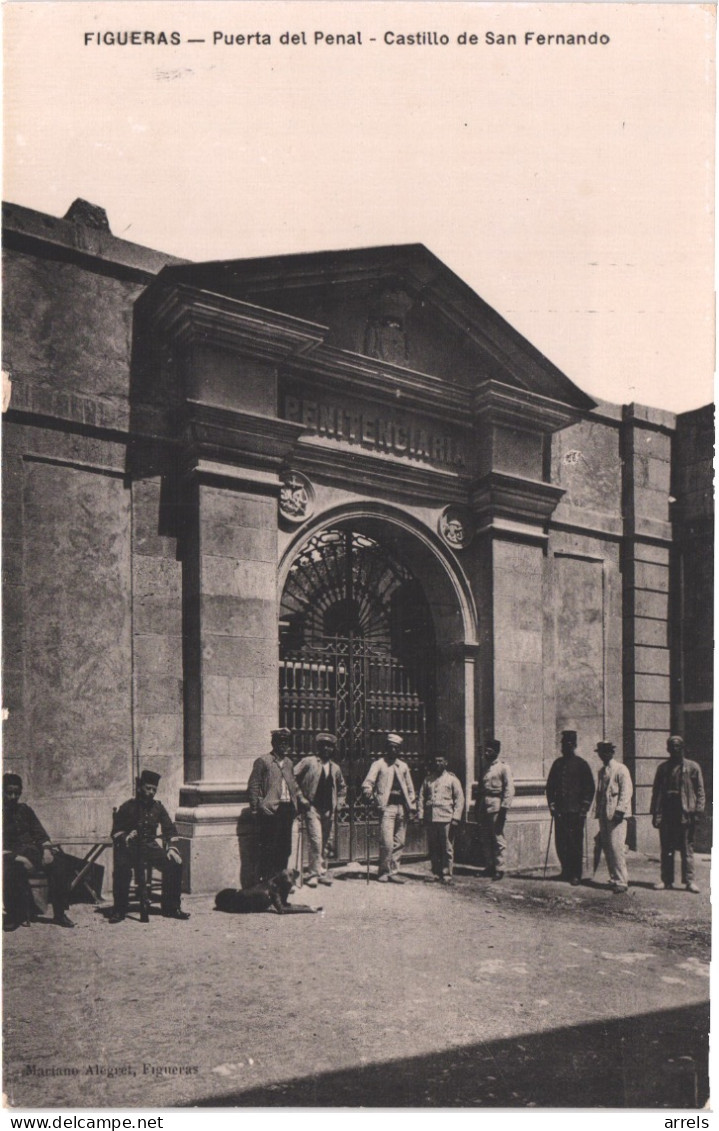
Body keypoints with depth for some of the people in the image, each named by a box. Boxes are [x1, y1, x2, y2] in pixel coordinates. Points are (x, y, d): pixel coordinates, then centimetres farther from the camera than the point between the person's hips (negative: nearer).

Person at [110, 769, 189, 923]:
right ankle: (119, 911, -17)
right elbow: (116, 831, -1)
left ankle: (170, 907, -3)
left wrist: (172, 847, -5)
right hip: (130, 847, -3)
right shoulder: (127, 807, 0)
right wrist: (126, 838, -23)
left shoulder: (158, 807, 11)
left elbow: (169, 829, 11)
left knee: (174, 864, -17)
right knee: (122, 868, -34)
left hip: (150, 846, 4)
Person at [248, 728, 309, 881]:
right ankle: (265, 879, 3)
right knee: (268, 847, -5)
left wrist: (301, 799, 12)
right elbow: (253, 786, -5)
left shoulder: (288, 762, 17)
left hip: (288, 809, 7)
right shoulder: (263, 761, -3)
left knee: (285, 847, 11)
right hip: (270, 810, -7)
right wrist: (255, 808, -11)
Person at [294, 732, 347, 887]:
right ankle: (315, 873, -5)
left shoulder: (335, 768, 13)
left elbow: (342, 787, 28)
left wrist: (339, 802, 15)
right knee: (316, 840, -14)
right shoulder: (308, 762, -3)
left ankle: (322, 871, 19)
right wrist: (300, 797, -6)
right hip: (312, 807, -5)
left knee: (326, 843, 7)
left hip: (329, 810, 5)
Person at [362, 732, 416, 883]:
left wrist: (411, 806, 13)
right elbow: (367, 784, -4)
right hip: (387, 807, -5)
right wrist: (372, 799, -16)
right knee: (387, 842, -12)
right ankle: (384, 871, 2)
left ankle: (393, 872, 12)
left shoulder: (403, 766, 18)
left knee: (399, 842, 4)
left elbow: (410, 788, 22)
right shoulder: (379, 764, 4)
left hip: (402, 807, 5)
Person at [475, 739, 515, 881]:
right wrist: (477, 806, 15)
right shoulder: (484, 764, 16)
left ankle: (499, 869, 0)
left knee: (498, 838, -5)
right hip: (483, 805, 7)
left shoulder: (503, 767, -4)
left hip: (496, 805, -7)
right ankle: (489, 867, 16)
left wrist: (504, 807, -16)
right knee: (484, 837, 8)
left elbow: (509, 789, -9)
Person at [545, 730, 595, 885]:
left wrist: (583, 808, -5)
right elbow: (550, 785, 15)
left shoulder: (581, 764, 1)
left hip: (576, 812, -4)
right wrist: (552, 804, 6)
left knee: (575, 843, -2)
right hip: (560, 811, 4)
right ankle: (566, 871, 20)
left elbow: (590, 788, 1)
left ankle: (576, 875, 6)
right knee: (560, 843, 5)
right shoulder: (557, 763, 12)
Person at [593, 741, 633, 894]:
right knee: (606, 847, 7)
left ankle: (621, 881, -6)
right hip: (604, 815, 8)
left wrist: (619, 810, -18)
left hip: (616, 815, -8)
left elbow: (627, 791, -11)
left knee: (616, 847, -11)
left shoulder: (621, 769, -5)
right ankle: (614, 878, 16)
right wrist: (597, 811, 17)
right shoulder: (602, 771, 18)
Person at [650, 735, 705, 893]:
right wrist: (655, 813, 6)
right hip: (666, 814, 3)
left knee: (687, 848, 1)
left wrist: (697, 810, -6)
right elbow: (656, 791, 12)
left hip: (685, 813, -3)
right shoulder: (662, 767, 11)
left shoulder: (692, 767, 4)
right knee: (666, 849, 6)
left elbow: (700, 790, 3)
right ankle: (666, 879, 13)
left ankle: (689, 880, 5)